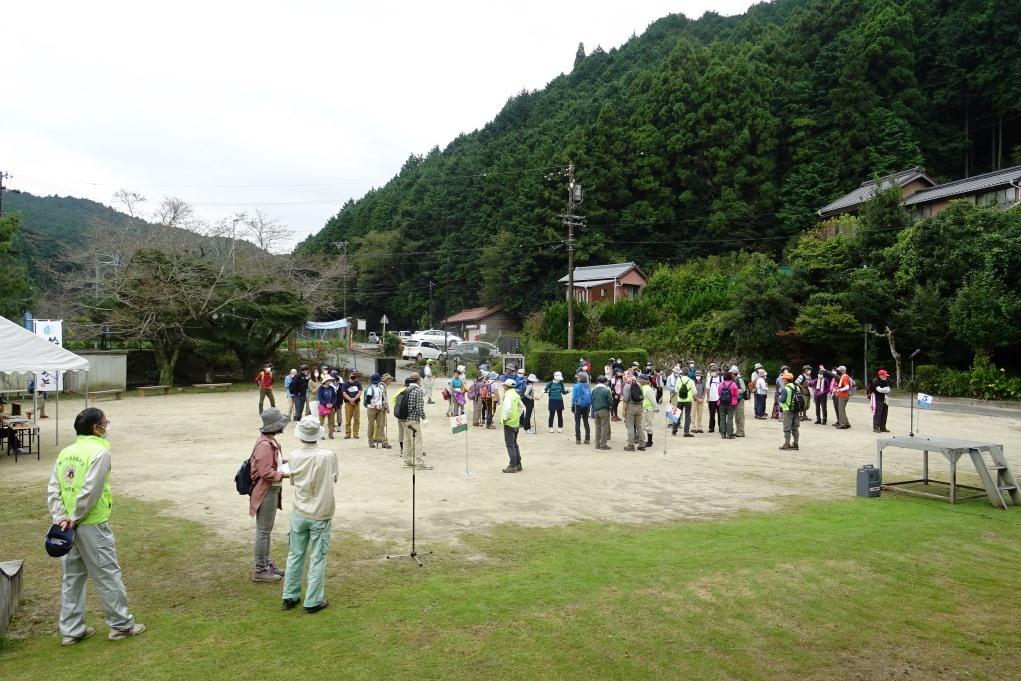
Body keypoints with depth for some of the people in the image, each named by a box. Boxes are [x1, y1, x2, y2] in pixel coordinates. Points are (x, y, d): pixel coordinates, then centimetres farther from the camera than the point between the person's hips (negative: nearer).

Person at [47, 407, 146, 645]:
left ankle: (71, 630, 23)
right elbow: (90, 491, -21)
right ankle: (121, 625, 13)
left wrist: (61, 518, -3)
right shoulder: (100, 451, -14)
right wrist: (75, 518, -11)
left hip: (68, 526, 8)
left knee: (72, 577, 15)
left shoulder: (65, 453, 10)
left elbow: (53, 490, 4)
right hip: (92, 526, -7)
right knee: (108, 575, 4)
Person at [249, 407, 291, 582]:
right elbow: (266, 473, -25)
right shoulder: (264, 445, -24)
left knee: (266, 530, 20)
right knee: (263, 531, 0)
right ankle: (260, 570, 10)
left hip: (272, 490, 10)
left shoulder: (270, 441, 7)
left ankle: (266, 563, 32)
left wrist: (285, 461, 7)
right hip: (266, 492, -10)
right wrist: (286, 474, -21)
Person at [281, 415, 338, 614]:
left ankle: (290, 597, 28)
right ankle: (313, 601, 14)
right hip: (321, 515, -3)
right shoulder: (328, 456, -20)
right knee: (318, 559, 7)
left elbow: (293, 481, 6)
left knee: (295, 555, 17)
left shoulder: (293, 457, -8)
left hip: (299, 514, 4)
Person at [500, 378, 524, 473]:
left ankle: (513, 466, -3)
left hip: (509, 423, -9)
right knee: (514, 444, 17)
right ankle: (518, 464, 22)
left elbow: (508, 409, -29)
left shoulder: (508, 396, -17)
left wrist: (505, 418, -17)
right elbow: (521, 407, 21)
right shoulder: (516, 395, 12)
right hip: (516, 422, 9)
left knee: (510, 445, -5)